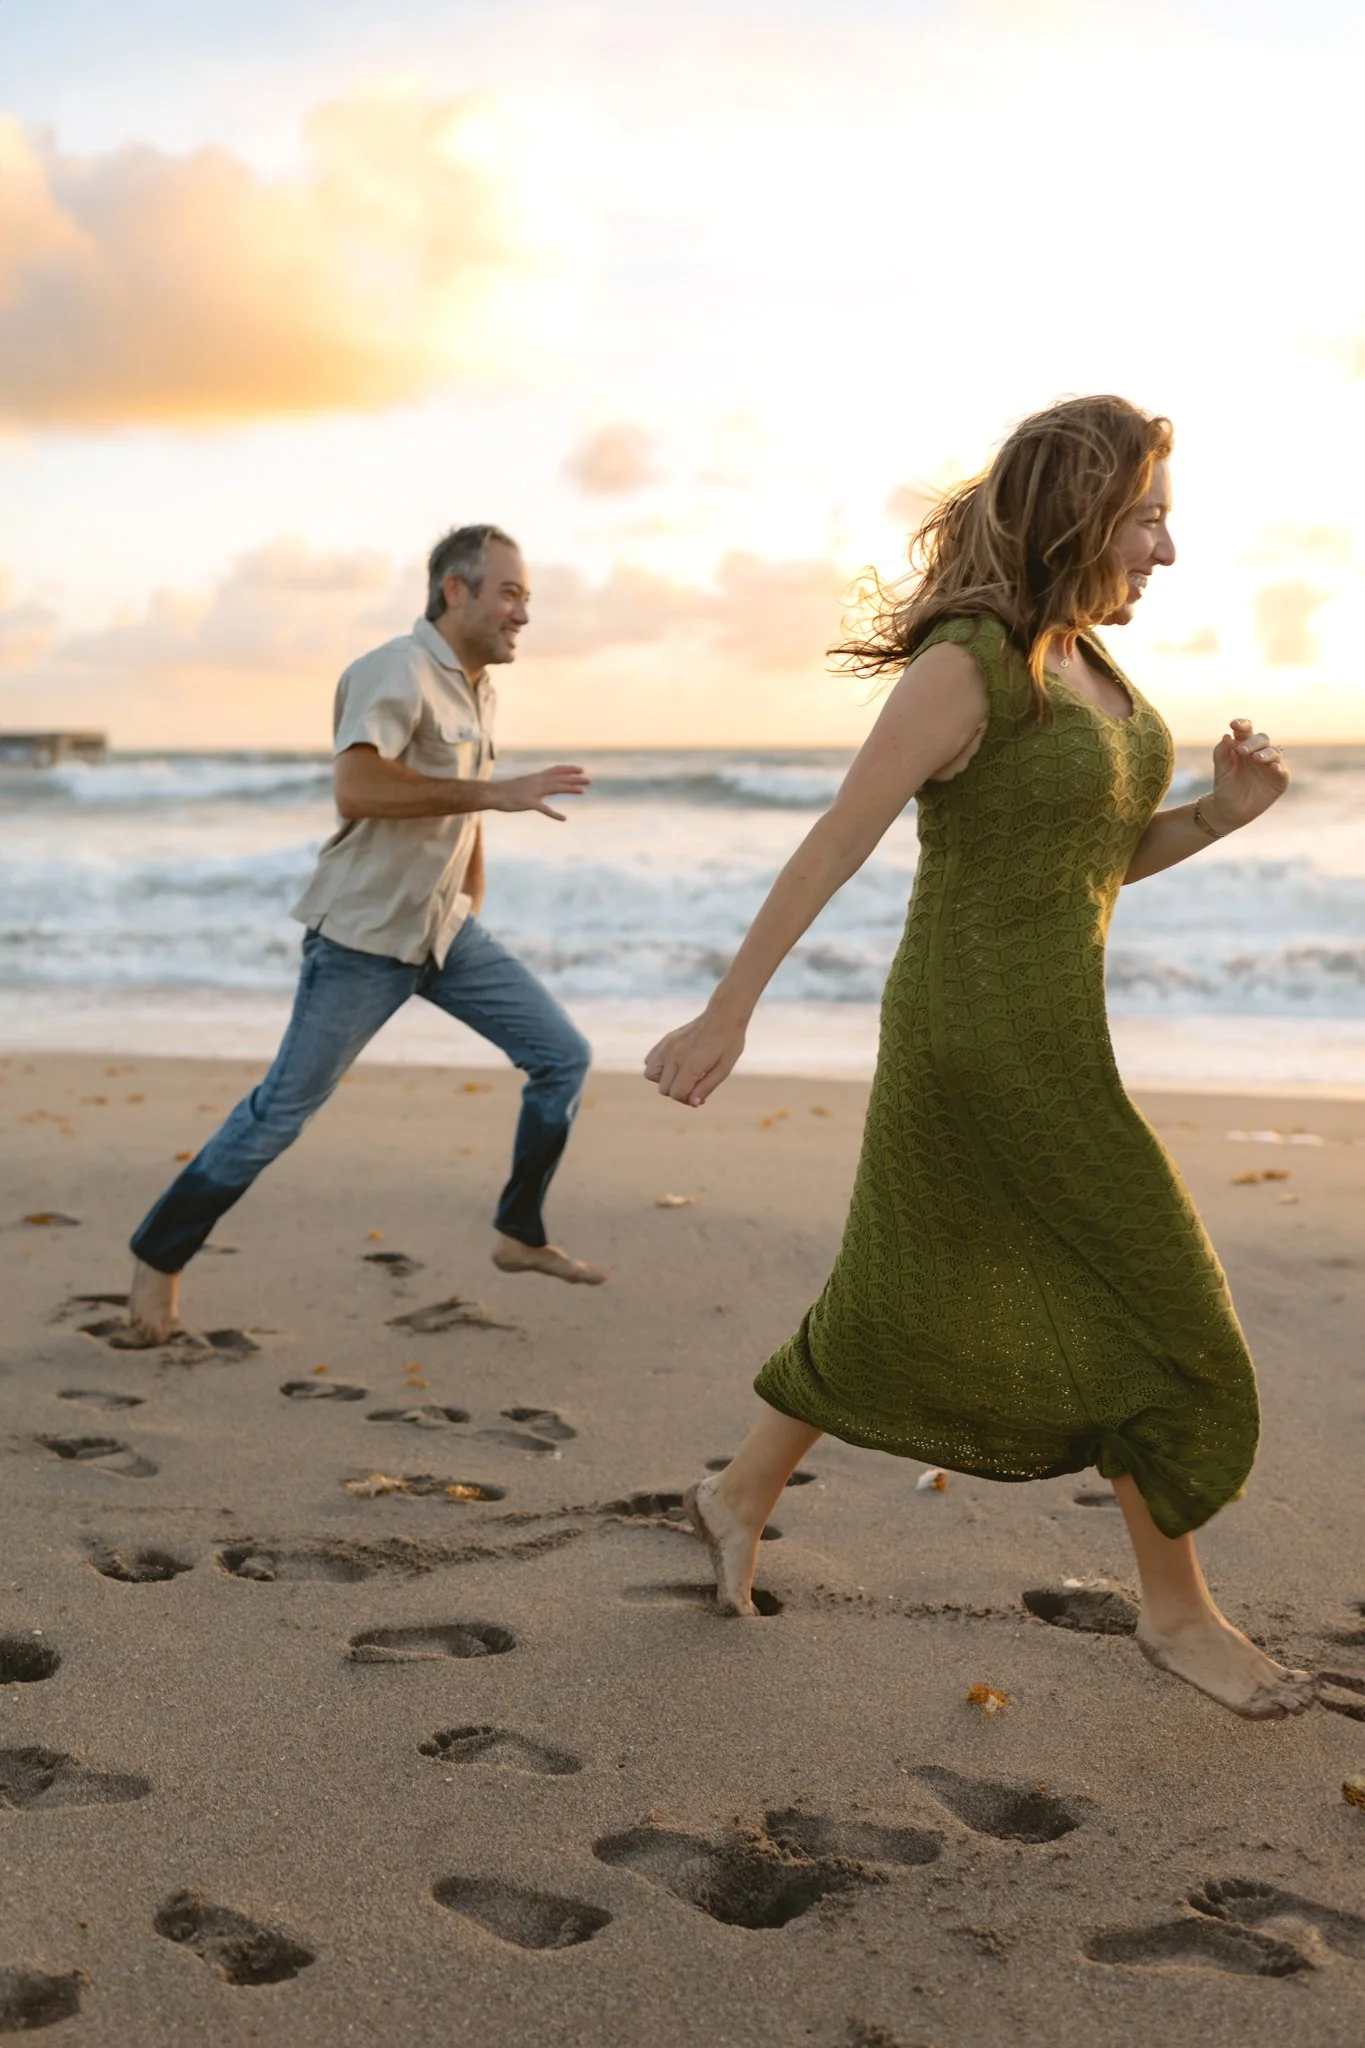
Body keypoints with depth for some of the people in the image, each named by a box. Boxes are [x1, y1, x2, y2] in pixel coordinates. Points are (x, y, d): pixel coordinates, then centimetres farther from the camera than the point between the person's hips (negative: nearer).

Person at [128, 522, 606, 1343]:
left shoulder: (480, 691, 9)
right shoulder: (397, 672, -19)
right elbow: (357, 787, -37)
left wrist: (473, 912, 19)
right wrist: (496, 790, -37)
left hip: (447, 931, 8)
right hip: (363, 938, -8)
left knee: (564, 1056, 4)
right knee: (283, 1111, -1)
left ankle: (521, 1235, 18)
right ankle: (159, 1257, 15)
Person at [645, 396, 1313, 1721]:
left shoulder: (1084, 665, 9)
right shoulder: (963, 666, -18)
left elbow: (1107, 859, 15)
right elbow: (834, 847, -16)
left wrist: (1223, 812, -3)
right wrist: (727, 1014, -13)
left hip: (1048, 1027, 9)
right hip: (987, 1042, -9)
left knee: (901, 1308, 19)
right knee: (1160, 1313, 0)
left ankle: (741, 1497, 36)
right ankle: (1176, 1612, 18)